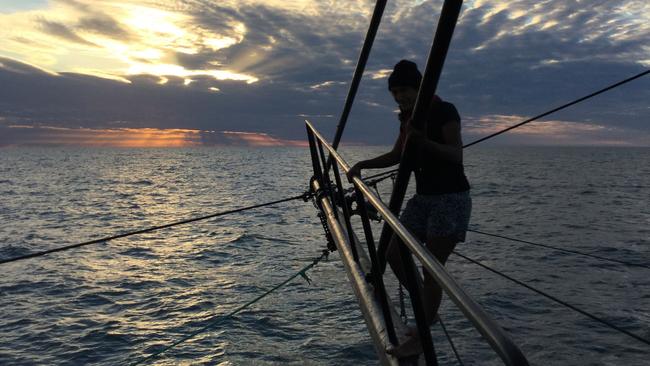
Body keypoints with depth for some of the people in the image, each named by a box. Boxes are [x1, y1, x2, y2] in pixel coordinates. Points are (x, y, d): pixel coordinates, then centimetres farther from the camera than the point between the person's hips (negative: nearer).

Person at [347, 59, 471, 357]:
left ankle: (419, 339, 4)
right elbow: (397, 156, 18)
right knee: (394, 254, 6)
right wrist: (363, 165, 5)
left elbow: (456, 155, -24)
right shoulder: (408, 116, 10)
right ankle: (427, 312, 24)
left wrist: (424, 140, -39)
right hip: (423, 197, 8)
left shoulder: (445, 111, -13)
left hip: (451, 198, -8)